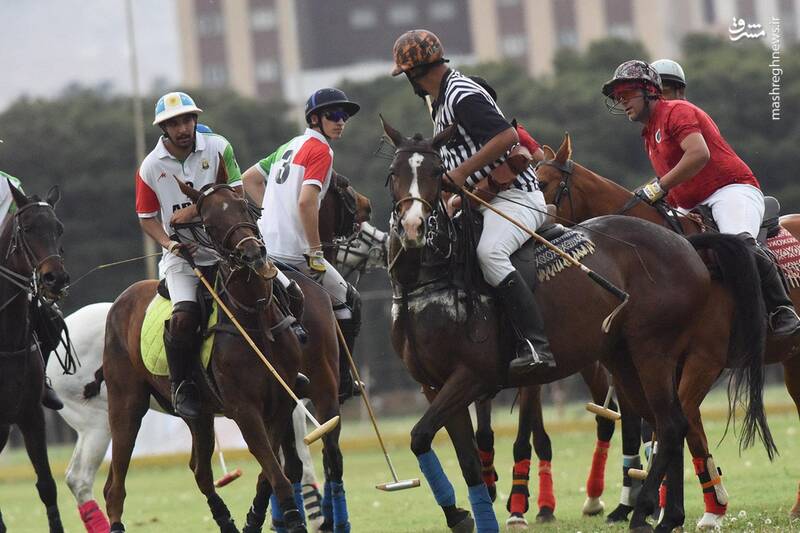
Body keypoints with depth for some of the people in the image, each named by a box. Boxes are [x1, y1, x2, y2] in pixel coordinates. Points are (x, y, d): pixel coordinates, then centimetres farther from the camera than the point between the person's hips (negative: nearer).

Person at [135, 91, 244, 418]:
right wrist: (169, 243, -13)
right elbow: (147, 217, 6)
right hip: (182, 256, -2)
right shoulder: (151, 167, -3)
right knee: (184, 315, -25)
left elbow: (237, 195, -4)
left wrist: (197, 210, -17)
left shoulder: (218, 148, -3)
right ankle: (181, 386, -7)